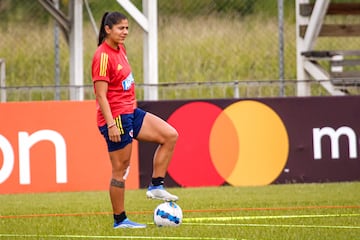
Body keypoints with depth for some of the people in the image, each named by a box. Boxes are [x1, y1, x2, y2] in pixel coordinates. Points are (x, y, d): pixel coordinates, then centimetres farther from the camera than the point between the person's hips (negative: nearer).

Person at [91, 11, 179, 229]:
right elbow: (101, 95, -21)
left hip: (131, 113, 9)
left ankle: (156, 186, 5)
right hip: (116, 117, -9)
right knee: (121, 168, -2)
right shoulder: (103, 56, -17)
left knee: (170, 135, 1)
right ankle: (119, 220, 8)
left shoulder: (120, 49, 10)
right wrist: (111, 124, -25)